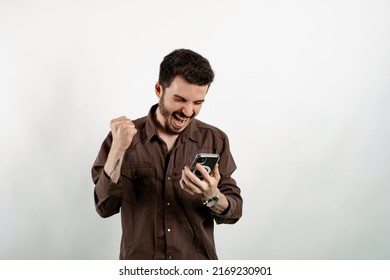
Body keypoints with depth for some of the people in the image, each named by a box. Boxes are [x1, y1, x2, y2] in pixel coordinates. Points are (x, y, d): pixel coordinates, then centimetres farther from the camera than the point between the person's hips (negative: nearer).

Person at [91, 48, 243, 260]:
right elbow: (105, 207, -10)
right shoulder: (124, 136, -5)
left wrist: (212, 196, -24)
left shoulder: (215, 140, -4)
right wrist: (118, 150, -21)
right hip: (140, 267, 0)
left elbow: (234, 212, -4)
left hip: (197, 266, 1)